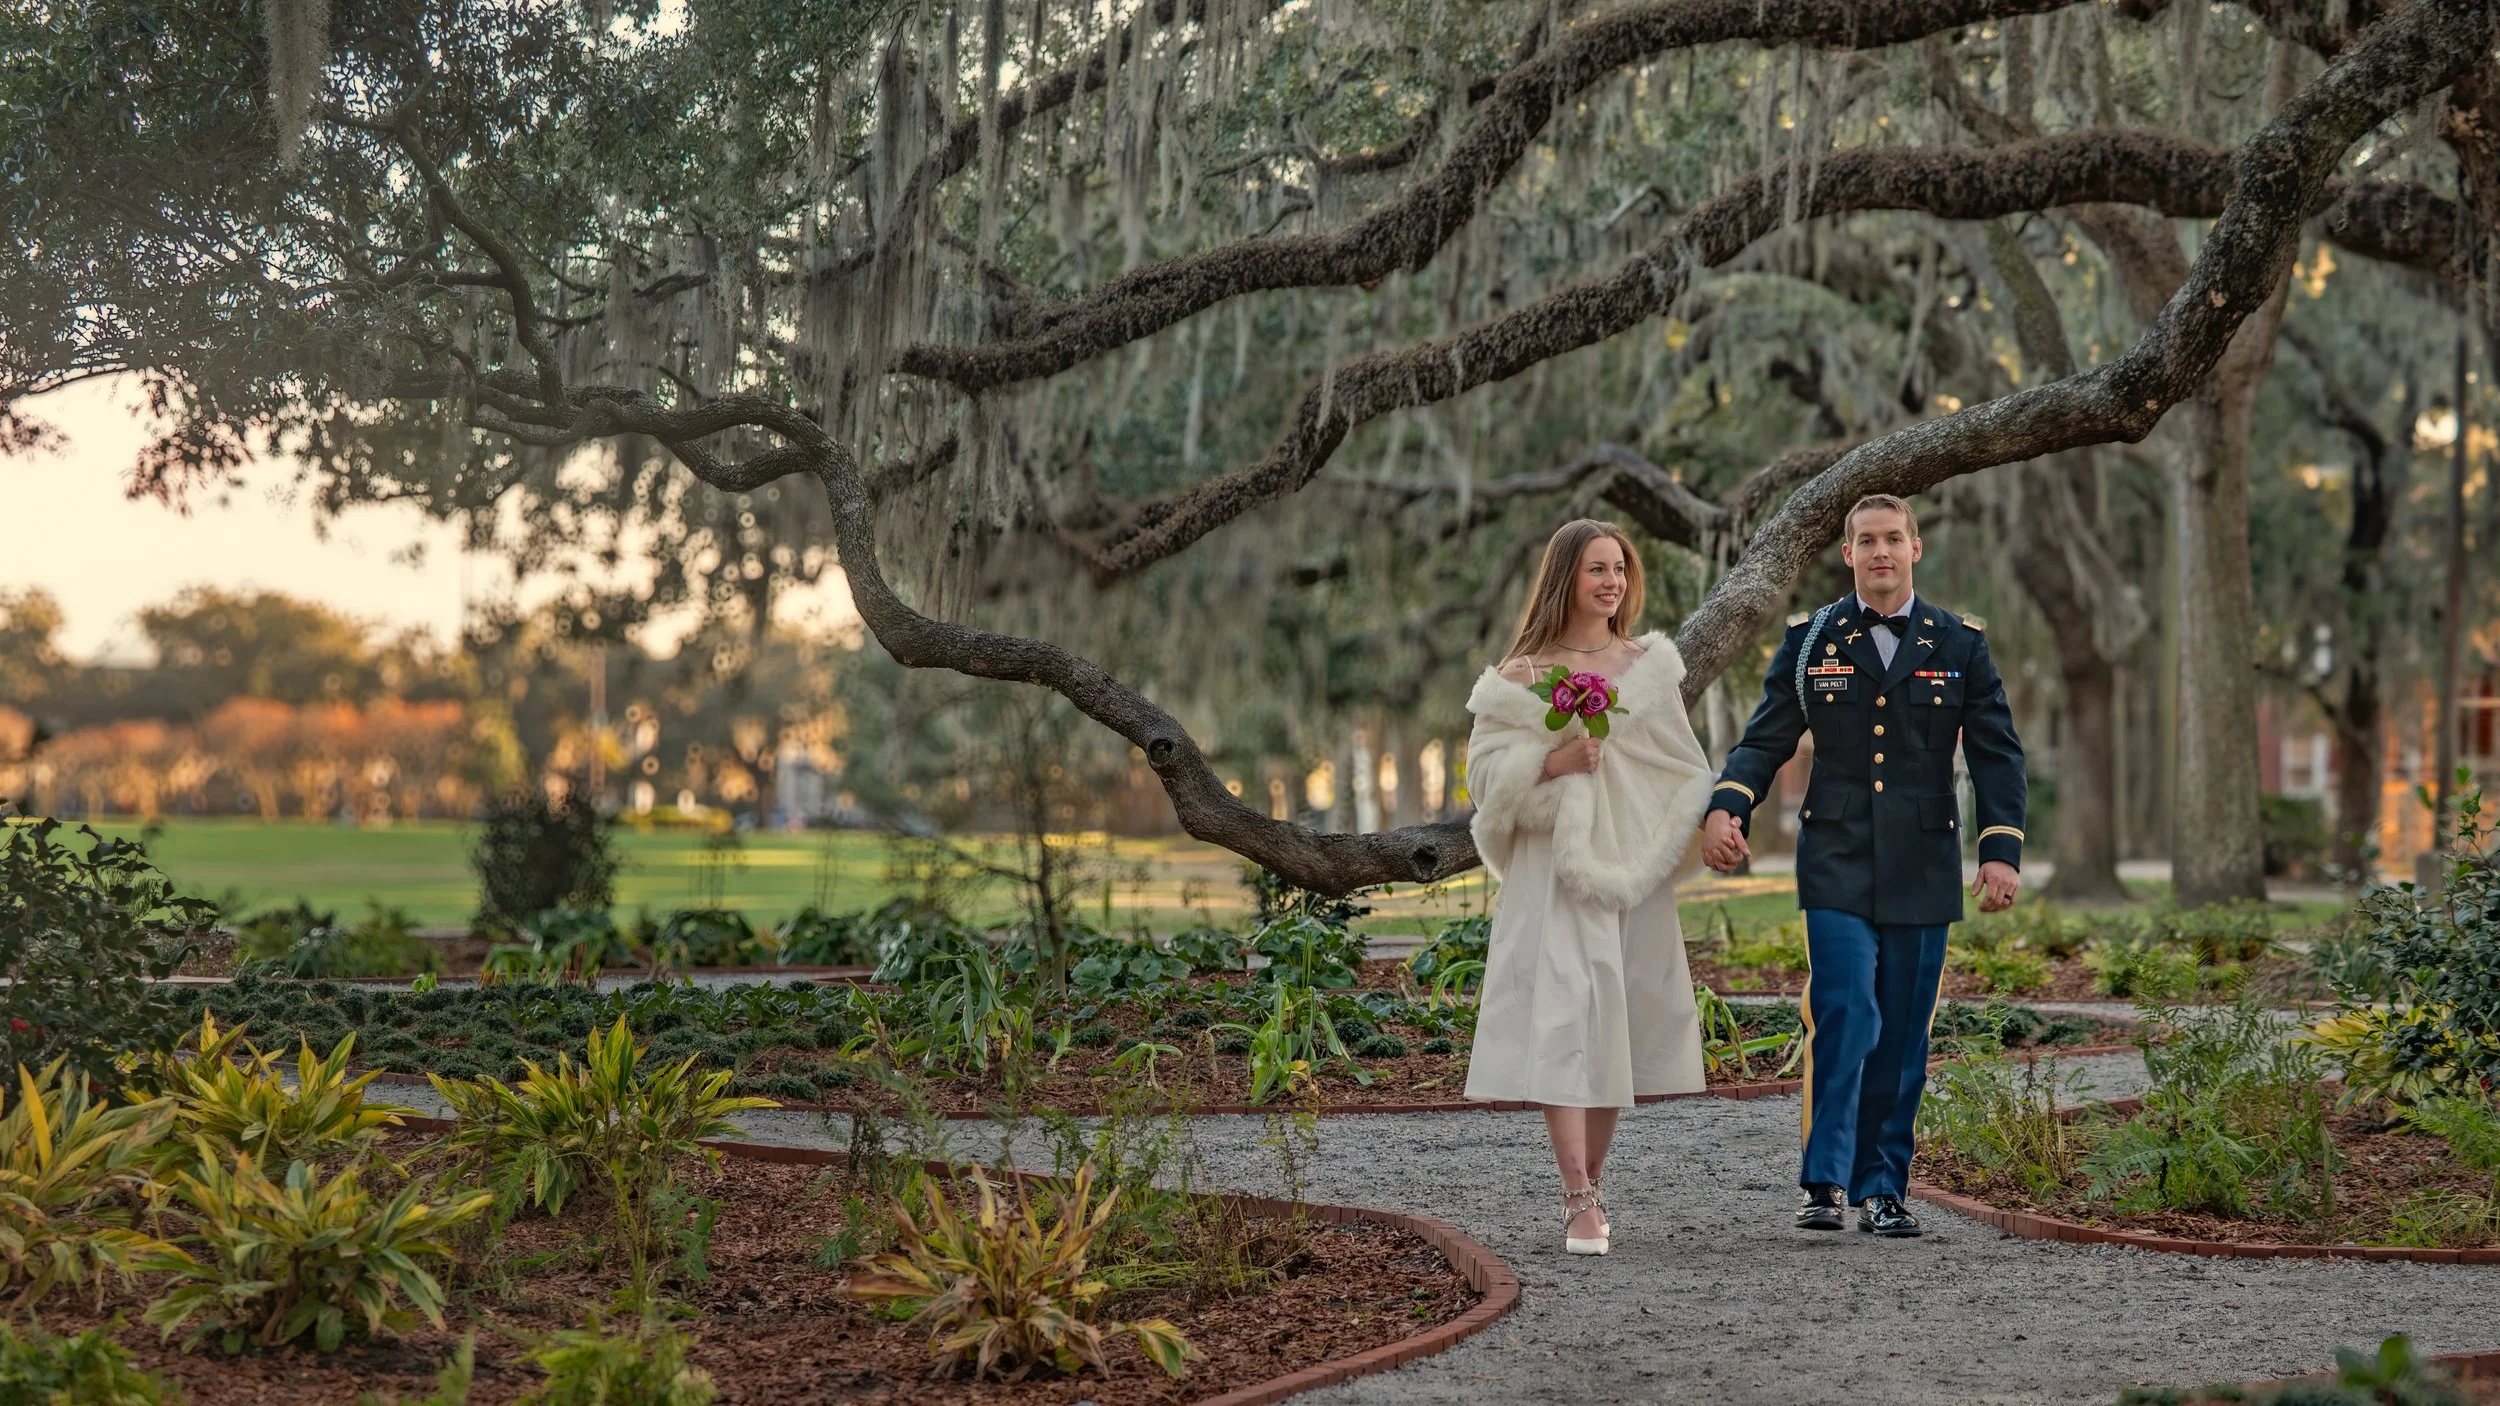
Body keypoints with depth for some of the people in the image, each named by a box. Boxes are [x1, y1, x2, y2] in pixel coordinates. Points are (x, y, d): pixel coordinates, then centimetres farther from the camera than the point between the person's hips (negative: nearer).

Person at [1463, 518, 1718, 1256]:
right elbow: (1488, 766, -3)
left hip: (1634, 867, 3)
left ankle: (1592, 1181, 21)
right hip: (1555, 867, -3)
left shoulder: (1651, 663, 10)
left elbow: (1681, 764, 12)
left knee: (1620, 1022, 7)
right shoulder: (1521, 676, 1)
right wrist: (1553, 762, -18)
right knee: (1564, 1018, -12)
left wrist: (1706, 824, -3)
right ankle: (1579, 1203, -14)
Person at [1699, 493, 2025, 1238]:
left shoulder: (1960, 643, 7)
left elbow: (1997, 752, 6)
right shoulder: (1810, 640, 6)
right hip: (1837, 864, -1)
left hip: (1923, 869, 1)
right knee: (1846, 1016, -14)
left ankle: (1882, 1188, 13)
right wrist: (1725, 809, -13)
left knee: (1903, 1033, 4)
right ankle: (1825, 1182, -11)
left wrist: (2002, 850, -5)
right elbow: (1764, 739, 5)